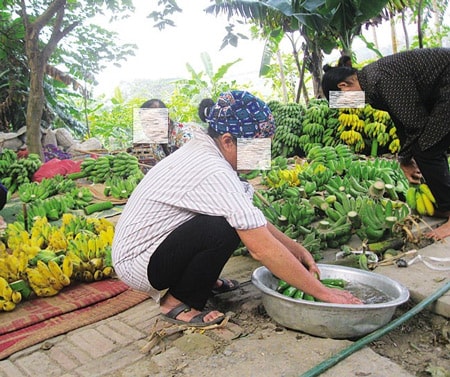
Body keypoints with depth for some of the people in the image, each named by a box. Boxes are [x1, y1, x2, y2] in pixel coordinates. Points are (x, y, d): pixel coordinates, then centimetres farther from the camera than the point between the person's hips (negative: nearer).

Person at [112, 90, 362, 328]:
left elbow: (255, 220, 7)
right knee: (224, 229, -28)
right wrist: (322, 292, -21)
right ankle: (178, 303, -7)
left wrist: (296, 249, 2)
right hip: (137, 264, -9)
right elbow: (262, 248, -29)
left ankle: (203, 278, 16)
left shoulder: (202, 151, 1)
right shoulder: (213, 173, -28)